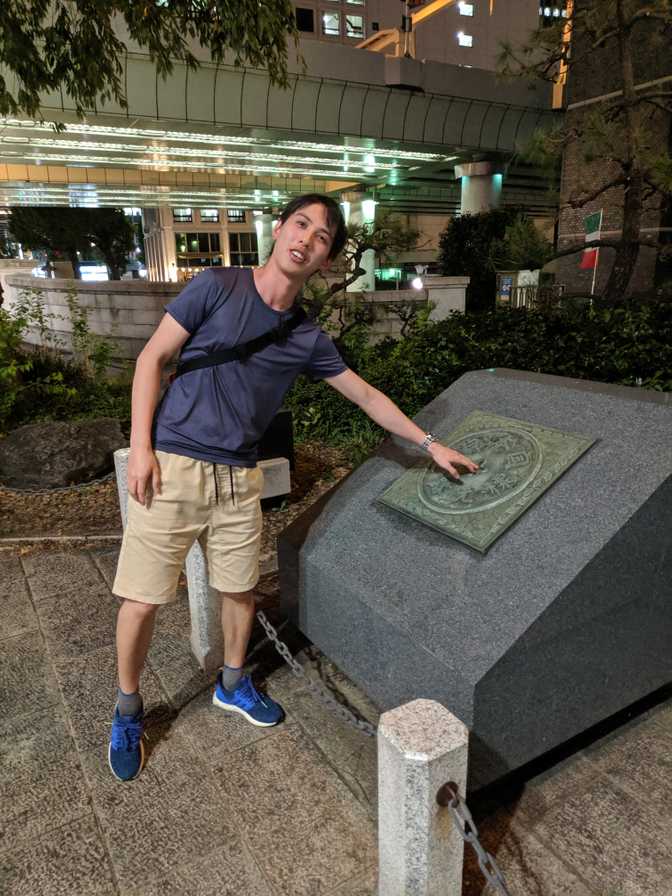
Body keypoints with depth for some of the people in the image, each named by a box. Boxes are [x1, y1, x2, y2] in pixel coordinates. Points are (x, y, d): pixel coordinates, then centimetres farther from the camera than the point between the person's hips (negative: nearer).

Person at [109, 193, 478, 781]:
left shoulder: (308, 339, 4)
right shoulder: (218, 287, -6)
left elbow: (367, 396, 13)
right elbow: (152, 358, -3)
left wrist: (430, 444, 15)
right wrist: (141, 446, -11)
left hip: (238, 476, 4)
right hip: (172, 466, -4)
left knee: (240, 588, 14)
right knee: (143, 598, 2)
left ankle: (232, 684, 42)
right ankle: (127, 709, 29)